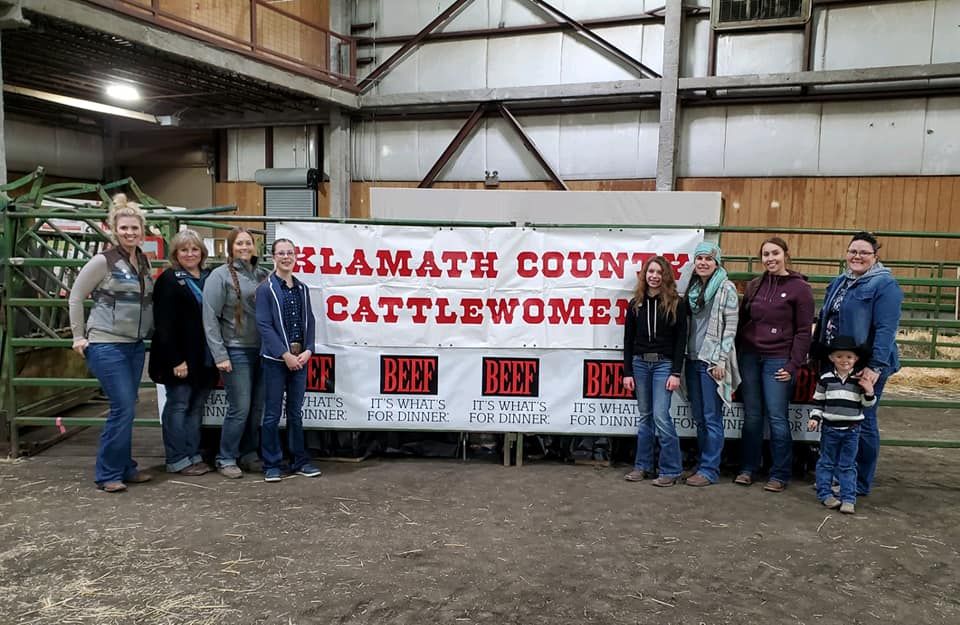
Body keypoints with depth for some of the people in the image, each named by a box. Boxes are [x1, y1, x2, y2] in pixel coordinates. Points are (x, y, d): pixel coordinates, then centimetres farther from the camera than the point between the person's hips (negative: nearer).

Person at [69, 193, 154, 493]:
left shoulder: (144, 262, 9)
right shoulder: (103, 261, -9)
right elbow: (75, 297, -4)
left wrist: (149, 330, 11)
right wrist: (79, 336, -5)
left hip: (135, 345, 6)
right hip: (107, 345, -6)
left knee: (126, 409, 12)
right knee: (123, 409, -8)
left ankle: (125, 468, 22)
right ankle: (108, 474, 4)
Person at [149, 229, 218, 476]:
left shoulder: (209, 278, 12)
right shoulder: (169, 280, -7)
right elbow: (164, 325, -13)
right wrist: (176, 360, -19)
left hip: (204, 358, 6)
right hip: (181, 358, -6)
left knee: (196, 407, 12)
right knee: (178, 405, 1)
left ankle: (193, 455, 22)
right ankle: (177, 460, 9)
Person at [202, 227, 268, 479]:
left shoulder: (261, 275, 10)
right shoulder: (220, 275, -4)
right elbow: (210, 318, -8)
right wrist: (220, 355, -12)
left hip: (261, 350, 5)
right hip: (236, 351, -5)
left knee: (258, 408, 9)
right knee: (240, 408, -3)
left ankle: (249, 454, 24)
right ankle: (226, 459, 13)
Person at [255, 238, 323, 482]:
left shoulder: (302, 288, 10)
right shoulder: (266, 289, -5)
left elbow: (310, 322, 9)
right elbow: (264, 325, -10)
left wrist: (308, 350, -6)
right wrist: (285, 355, -15)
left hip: (300, 358, 4)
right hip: (275, 359, -4)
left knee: (296, 412, 12)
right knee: (272, 414, 2)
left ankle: (299, 460, 21)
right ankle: (272, 464, 12)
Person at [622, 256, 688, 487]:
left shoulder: (676, 303, -2)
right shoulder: (636, 303, 7)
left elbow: (681, 339, -4)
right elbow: (628, 340, 8)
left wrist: (676, 373, -10)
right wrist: (627, 372, 3)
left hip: (664, 364, -3)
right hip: (640, 363, 4)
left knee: (661, 416, -8)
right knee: (644, 416, 10)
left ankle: (671, 470, 4)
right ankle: (643, 466, 19)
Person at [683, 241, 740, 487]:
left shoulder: (726, 288, -6)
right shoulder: (692, 288, 12)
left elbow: (731, 326, -9)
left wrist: (720, 359, -13)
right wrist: (684, 355, 11)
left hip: (712, 361, -6)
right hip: (693, 359, 7)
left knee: (712, 418, -2)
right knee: (699, 417, 12)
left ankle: (709, 469, 5)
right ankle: (703, 464, 22)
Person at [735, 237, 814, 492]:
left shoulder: (800, 288, -3)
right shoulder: (754, 285, 11)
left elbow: (804, 331, -4)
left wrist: (793, 365, -9)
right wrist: (737, 355, 7)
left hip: (778, 361, -4)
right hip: (749, 357, 4)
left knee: (777, 418, -2)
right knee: (752, 416, 9)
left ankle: (780, 474, 9)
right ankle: (748, 469, 18)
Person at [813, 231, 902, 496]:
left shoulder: (884, 285, -9)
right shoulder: (839, 282, 15)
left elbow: (885, 329, -17)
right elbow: (823, 319, 19)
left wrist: (875, 366, -23)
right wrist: (817, 354, 14)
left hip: (865, 367, -7)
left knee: (862, 423, 2)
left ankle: (861, 483, 15)